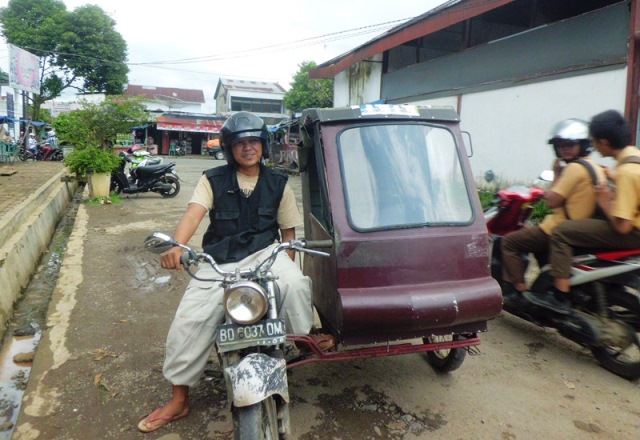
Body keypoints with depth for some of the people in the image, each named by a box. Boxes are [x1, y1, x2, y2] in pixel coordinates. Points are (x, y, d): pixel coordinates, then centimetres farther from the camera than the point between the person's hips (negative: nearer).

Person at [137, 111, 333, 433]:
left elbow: (288, 230, 11)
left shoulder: (278, 183, 6)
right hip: (220, 260, 0)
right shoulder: (213, 179, 1)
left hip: (264, 252, 0)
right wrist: (176, 246, -36)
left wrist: (285, 267, 2)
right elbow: (193, 213, -17)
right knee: (187, 323, -9)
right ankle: (178, 400, 12)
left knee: (295, 284, -33)